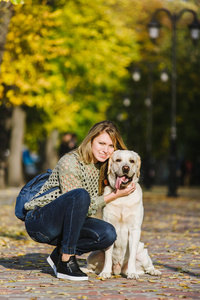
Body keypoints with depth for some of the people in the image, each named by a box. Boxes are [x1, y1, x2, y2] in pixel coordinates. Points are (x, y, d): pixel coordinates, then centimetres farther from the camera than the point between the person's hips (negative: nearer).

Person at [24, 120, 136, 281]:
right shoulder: (70, 162, -19)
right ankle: (66, 262, -28)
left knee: (108, 234, -20)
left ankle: (59, 255, 1)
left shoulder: (102, 167, 5)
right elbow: (80, 202, -21)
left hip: (66, 224, 7)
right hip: (39, 221, -7)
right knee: (80, 195, -35)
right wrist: (115, 195, -21)